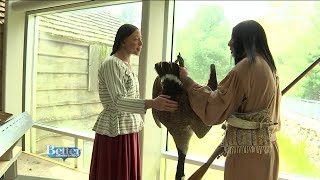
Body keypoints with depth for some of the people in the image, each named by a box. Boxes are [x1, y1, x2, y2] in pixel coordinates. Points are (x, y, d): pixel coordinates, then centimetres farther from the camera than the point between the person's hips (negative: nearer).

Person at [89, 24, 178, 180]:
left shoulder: (126, 65, 12)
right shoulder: (112, 64, -15)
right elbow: (118, 102, -26)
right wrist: (152, 103, -38)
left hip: (128, 130, 8)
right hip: (115, 132, -8)